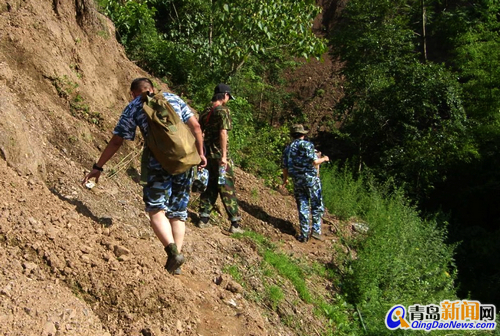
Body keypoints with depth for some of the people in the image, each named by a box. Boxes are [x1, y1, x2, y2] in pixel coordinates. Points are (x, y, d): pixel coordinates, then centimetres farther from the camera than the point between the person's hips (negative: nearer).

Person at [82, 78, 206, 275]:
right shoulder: (174, 98, 18)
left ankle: (173, 251, -20)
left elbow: (116, 142, 9)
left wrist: (98, 167, 17)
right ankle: (175, 265, 11)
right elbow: (196, 127, 10)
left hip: (158, 162, -4)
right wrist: (201, 153, 18)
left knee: (156, 210, 2)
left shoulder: (133, 108, 10)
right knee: (178, 213, 10)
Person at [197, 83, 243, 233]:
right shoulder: (223, 110, -10)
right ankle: (235, 223, 3)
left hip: (206, 154, 7)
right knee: (227, 189, -1)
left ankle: (204, 219, 16)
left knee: (209, 187, 16)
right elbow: (223, 133, -18)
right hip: (219, 155, -7)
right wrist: (224, 155, -19)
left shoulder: (205, 111, 12)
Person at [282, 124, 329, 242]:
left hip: (297, 181, 5)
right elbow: (314, 161, -16)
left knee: (302, 208, 9)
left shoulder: (287, 148, 9)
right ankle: (316, 230, 3)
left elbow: (285, 167, 10)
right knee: (317, 206, 8)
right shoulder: (307, 144, -8)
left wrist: (285, 179, 26)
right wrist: (324, 159, 4)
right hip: (311, 178, -5)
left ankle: (304, 234, 10)